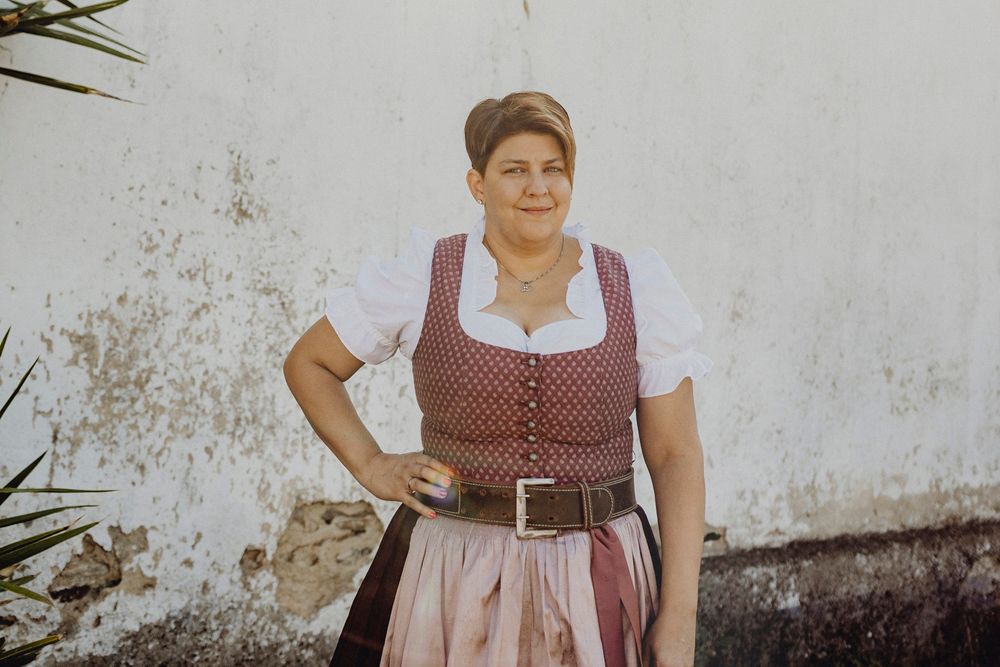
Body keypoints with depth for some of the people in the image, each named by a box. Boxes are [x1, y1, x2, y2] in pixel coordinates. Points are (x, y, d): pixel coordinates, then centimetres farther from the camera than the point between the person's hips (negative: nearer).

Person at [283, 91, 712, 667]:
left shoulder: (638, 292, 0)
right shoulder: (420, 280, -1)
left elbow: (675, 456, -1)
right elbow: (308, 365, 13)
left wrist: (680, 613, -6)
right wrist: (370, 466, 1)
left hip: (596, 586, 1)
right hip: (452, 577, 0)